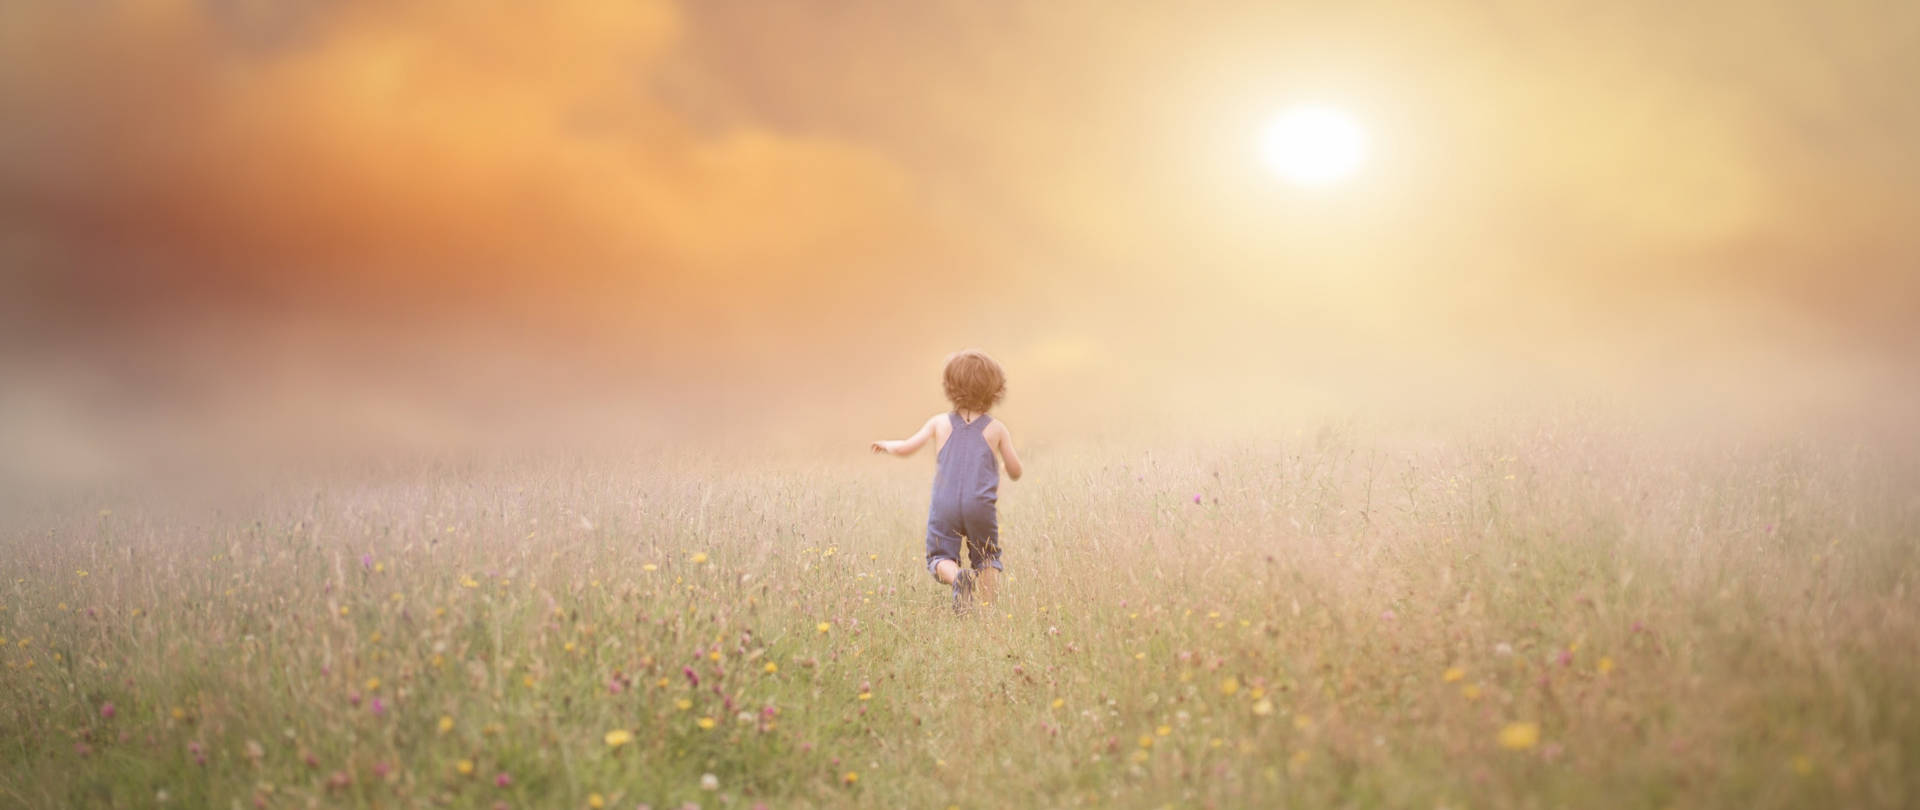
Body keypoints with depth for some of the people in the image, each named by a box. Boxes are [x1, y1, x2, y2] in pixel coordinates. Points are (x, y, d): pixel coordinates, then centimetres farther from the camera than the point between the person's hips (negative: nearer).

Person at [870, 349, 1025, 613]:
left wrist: (887, 445, 25)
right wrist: (1008, 450, 31)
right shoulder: (996, 429, 6)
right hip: (980, 506, 0)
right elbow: (1016, 472, 9)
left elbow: (906, 448, 3)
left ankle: (957, 577, -29)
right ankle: (988, 608, -3)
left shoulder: (939, 423, 8)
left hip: (945, 504, 0)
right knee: (986, 558, 13)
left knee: (940, 557, 4)